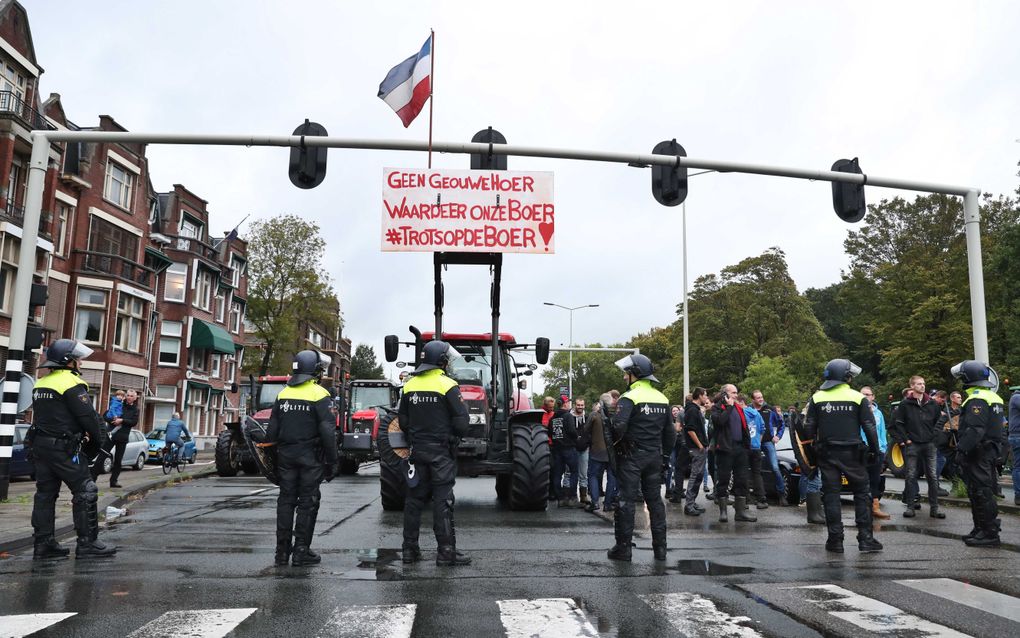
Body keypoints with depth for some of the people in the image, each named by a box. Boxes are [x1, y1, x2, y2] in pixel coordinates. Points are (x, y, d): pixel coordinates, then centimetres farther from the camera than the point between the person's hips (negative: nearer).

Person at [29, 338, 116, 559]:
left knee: (45, 493, 12)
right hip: (63, 447, -9)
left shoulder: (41, 384, 14)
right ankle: (87, 543, -3)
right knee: (85, 492, -4)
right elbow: (89, 416, -16)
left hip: (40, 444, 9)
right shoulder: (72, 384, -14)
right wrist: (100, 439, 0)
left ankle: (43, 543, 16)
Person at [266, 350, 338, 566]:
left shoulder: (283, 394, 9)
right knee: (307, 503, 2)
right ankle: (301, 551, 4)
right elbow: (328, 431, -14)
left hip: (285, 455, 5)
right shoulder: (319, 395, -10)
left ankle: (282, 550, 15)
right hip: (310, 456, -5)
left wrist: (271, 455, 17)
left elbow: (272, 429, 10)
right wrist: (331, 462, -8)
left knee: (286, 500, 12)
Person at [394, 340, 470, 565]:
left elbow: (402, 420, 11)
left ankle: (409, 549, 17)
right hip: (441, 451, -5)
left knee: (414, 498, 11)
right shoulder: (447, 385, -12)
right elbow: (461, 420, -13)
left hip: (417, 450, 6)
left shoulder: (410, 385, 6)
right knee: (443, 500, -3)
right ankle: (446, 551, -2)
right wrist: (456, 437, 5)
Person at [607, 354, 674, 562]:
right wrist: (665, 456, 18)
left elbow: (619, 426, -26)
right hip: (655, 456, 6)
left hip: (632, 456, -6)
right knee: (655, 500, 12)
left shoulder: (630, 397, -13)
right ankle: (660, 548, 15)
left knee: (626, 500, 0)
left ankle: (623, 548, 4)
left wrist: (615, 441, -7)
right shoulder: (662, 398, 10)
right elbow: (669, 432, 13)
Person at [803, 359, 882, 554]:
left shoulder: (817, 398, 1)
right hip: (852, 453, -2)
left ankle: (835, 540, 7)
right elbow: (869, 428, -4)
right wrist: (874, 451, 6)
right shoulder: (858, 398, -4)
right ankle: (865, 538, 7)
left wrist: (813, 450, 13)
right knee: (862, 493, 9)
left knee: (831, 494, 6)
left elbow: (809, 428, 1)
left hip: (827, 454, 2)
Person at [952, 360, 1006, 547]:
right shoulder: (993, 397, 16)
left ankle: (989, 534, -2)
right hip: (991, 450, 10)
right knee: (984, 492, 16)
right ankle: (982, 530, 23)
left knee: (980, 493, -6)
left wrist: (962, 448, -25)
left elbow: (974, 429, -27)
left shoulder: (977, 399, -18)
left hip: (978, 454, -10)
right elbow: (996, 425, 20)